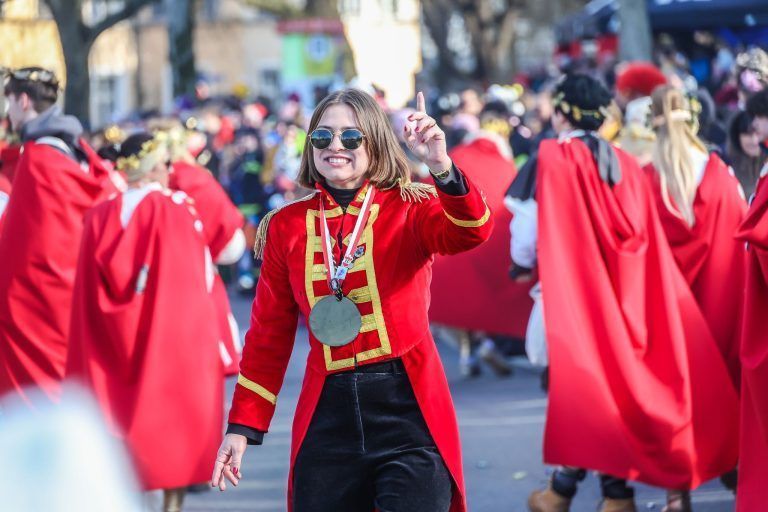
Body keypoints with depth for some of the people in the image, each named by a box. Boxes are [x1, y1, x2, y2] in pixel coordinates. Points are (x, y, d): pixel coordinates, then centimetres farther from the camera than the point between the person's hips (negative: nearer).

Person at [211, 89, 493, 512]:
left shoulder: (410, 209, 1)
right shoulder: (287, 226, 8)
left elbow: (471, 233, -20)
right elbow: (269, 334, 12)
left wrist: (442, 170, -37)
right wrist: (243, 426, 7)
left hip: (409, 410, -3)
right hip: (326, 416, 3)